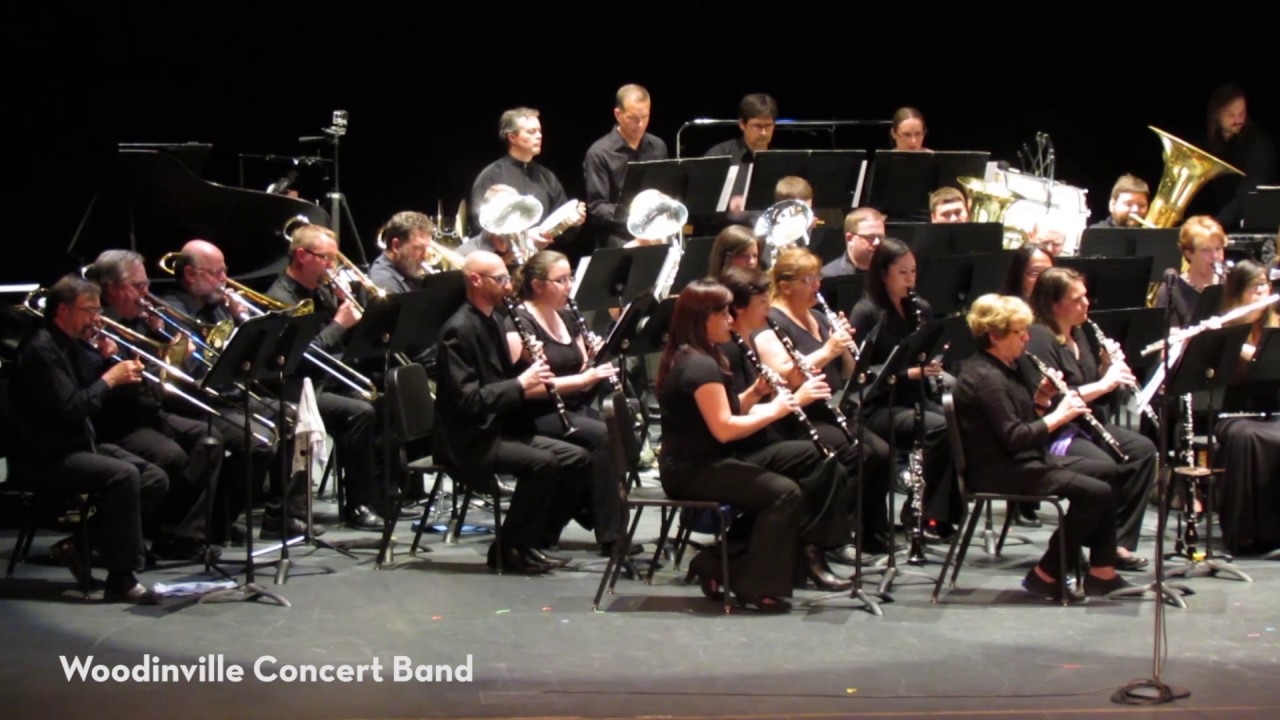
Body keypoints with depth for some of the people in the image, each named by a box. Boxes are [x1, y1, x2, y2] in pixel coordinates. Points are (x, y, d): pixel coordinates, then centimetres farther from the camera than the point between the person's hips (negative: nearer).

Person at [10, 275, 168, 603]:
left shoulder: (74, 345, 12)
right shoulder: (41, 349, -16)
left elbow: (88, 396, 16)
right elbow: (70, 410, -25)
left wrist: (104, 359, 2)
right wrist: (110, 378, -16)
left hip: (81, 445, 10)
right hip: (49, 457, -10)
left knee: (155, 479, -3)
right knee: (123, 475, -31)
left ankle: (80, 543, 6)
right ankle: (121, 579, -25)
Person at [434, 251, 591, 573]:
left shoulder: (492, 322, 13)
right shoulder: (458, 330, -16)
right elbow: (466, 400, -24)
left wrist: (533, 377, -2)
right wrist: (520, 385, -22)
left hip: (500, 428, 10)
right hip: (469, 439, -10)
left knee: (578, 459, -1)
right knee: (542, 462, -29)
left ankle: (535, 540, 6)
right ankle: (510, 549, -12)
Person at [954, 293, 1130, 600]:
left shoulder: (1006, 368, 13)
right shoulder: (985, 377, -19)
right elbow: (1014, 438, -25)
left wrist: (1041, 398, 1)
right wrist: (1058, 415, -18)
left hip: (1022, 461, 11)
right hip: (999, 472, -11)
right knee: (1096, 492, -17)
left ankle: (1102, 572, 10)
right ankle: (1047, 575, -6)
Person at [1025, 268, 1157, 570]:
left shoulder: (1078, 334, 15)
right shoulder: (1038, 338, -13)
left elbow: (1099, 397, 20)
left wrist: (1110, 370, 0)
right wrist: (1103, 383, -20)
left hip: (1089, 425, 9)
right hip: (1054, 434, -9)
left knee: (1143, 450, -8)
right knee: (1107, 467, -30)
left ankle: (1118, 542, -5)